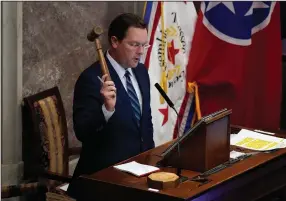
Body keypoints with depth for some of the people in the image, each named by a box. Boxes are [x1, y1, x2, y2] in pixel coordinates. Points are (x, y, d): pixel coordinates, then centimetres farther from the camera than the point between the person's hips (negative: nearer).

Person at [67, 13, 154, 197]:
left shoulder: (141, 71, 7)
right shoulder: (92, 78, -16)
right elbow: (82, 132, -23)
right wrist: (107, 108, -36)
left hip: (139, 166, 7)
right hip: (105, 173, -6)